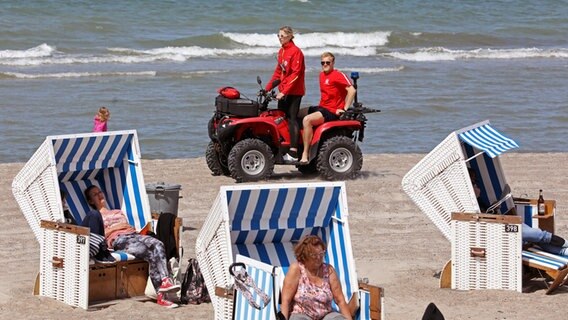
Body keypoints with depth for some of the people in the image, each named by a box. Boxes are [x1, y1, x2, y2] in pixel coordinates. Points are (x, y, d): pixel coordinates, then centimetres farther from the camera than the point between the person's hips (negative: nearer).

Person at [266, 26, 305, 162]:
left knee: (292, 119, -11)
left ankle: (293, 153, -14)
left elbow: (295, 74, -18)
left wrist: (284, 91, -22)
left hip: (294, 91, -9)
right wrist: (267, 88, 12)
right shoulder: (281, 51, 13)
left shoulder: (295, 51, -12)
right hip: (284, 91, 9)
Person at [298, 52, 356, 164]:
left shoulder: (338, 75, -13)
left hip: (332, 112, -10)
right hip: (322, 108, 10)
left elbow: (352, 90, -22)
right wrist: (320, 105, 16)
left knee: (307, 120, -31)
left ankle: (305, 156, -30)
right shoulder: (322, 75, 14)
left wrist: (344, 109, -22)